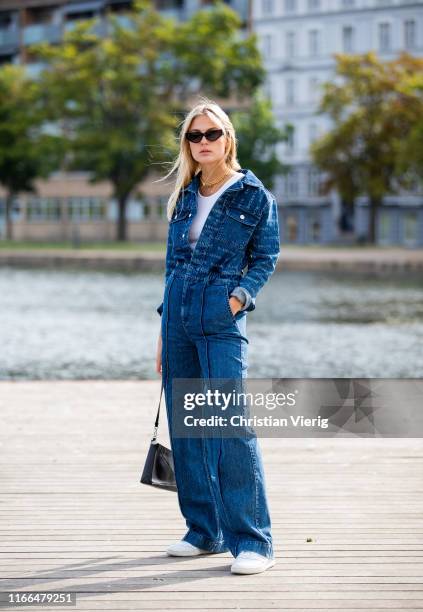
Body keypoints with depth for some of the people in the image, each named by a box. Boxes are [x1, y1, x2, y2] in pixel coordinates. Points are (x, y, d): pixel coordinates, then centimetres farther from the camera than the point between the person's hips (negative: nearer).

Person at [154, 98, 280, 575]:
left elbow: (266, 257, 1)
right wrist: (164, 328, 14)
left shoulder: (254, 195, 0)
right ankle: (204, 531, 19)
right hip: (179, 319, 6)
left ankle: (253, 541, -9)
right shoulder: (184, 197, 14)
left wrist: (241, 295, -16)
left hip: (221, 322, -6)